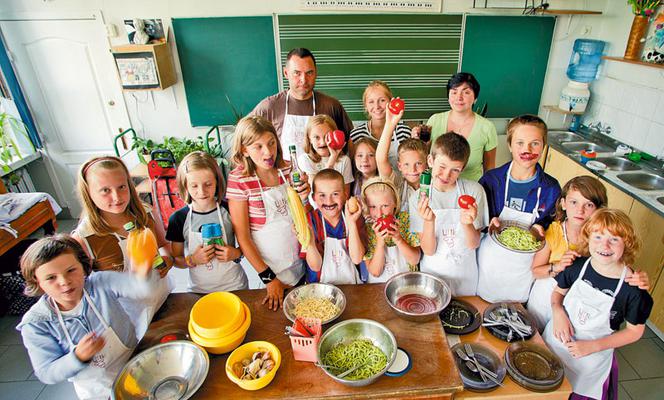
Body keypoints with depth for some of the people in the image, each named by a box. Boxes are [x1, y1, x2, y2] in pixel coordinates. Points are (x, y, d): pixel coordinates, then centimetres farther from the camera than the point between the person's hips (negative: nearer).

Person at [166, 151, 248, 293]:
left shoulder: (229, 211, -13)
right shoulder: (178, 219, -10)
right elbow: (176, 260, 0)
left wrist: (237, 253, -20)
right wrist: (192, 260, -19)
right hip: (199, 290, 1)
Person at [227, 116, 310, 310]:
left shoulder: (288, 170, -5)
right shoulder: (239, 180, -18)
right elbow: (243, 237, -15)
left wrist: (304, 199, -20)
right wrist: (269, 279, -13)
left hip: (301, 262, 4)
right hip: (271, 268, -4)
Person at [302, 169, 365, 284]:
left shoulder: (354, 216, -5)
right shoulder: (310, 220, -7)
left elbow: (357, 259, -12)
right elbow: (315, 267, -8)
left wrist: (351, 223, -20)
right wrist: (309, 242, -26)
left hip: (351, 283, 0)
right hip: (320, 285, 0)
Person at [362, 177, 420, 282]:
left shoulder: (405, 220, -7)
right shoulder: (365, 228, -9)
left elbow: (415, 260, -8)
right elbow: (375, 272, -11)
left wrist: (398, 239, -23)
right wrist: (380, 242, -24)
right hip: (378, 285, -1)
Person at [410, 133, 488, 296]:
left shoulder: (474, 191, -16)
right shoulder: (418, 198, -16)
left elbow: (474, 244, -12)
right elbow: (429, 250, -17)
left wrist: (467, 224, -33)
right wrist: (429, 221, -35)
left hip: (465, 272, 1)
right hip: (433, 271, -1)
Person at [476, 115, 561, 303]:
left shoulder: (550, 188, -10)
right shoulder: (491, 179, -13)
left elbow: (551, 223, 3)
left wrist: (540, 228, -18)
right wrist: (489, 222, -24)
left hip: (525, 266, 1)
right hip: (490, 262, -1)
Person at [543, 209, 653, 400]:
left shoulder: (632, 288, -21)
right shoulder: (577, 266, -14)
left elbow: (635, 331, -9)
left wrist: (592, 346, -16)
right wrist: (558, 312, -17)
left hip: (590, 360, -2)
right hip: (555, 341, 3)